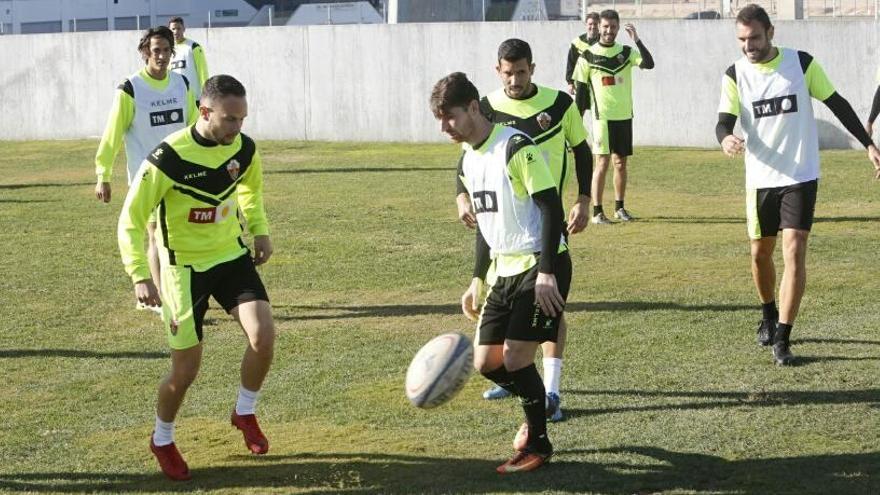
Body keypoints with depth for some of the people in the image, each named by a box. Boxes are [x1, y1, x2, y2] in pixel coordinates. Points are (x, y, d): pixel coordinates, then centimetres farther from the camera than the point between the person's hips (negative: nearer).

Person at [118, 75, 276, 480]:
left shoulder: (244, 149, -8)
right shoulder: (168, 158, -24)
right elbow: (131, 219, -17)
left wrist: (260, 230, 5)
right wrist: (139, 275, -26)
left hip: (232, 255, 4)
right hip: (184, 267, -4)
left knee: (263, 335, -18)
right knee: (186, 369, -1)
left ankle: (245, 413, 10)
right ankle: (162, 440, 28)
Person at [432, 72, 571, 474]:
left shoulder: (515, 148, -16)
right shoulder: (468, 160, 11)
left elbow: (551, 207, -18)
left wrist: (546, 272, -23)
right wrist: (477, 280, 19)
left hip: (540, 266, -8)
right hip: (503, 270, 8)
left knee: (516, 356, -14)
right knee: (486, 361, 5)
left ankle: (537, 444, 4)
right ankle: (534, 410, 31)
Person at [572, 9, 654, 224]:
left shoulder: (627, 52, 5)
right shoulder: (589, 55, -3)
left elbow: (649, 64, -11)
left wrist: (637, 40, -20)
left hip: (624, 116, 4)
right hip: (602, 117, -4)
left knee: (621, 163, 10)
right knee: (603, 162, -9)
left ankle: (619, 207, 21)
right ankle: (597, 211, -6)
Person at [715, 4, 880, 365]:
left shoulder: (802, 63, -4)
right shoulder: (735, 74, -1)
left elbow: (837, 104, 5)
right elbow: (724, 120, -9)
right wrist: (725, 139, -34)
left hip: (800, 176, -2)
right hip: (760, 179, 2)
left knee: (794, 251, -12)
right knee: (760, 253, 11)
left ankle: (782, 339, -9)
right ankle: (769, 317, 39)